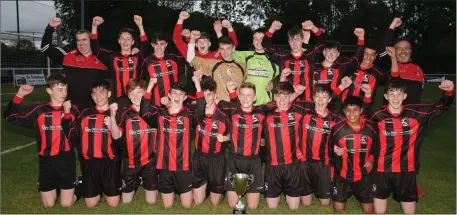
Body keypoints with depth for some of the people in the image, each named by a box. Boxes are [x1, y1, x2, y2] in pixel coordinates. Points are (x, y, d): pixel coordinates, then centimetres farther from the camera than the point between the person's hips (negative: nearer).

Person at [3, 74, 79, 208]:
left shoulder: (72, 110, -2)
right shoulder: (40, 111, 2)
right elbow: (11, 117, 4)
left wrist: (67, 114, -27)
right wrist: (19, 96, -6)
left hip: (66, 160, -1)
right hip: (46, 161, 2)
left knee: (66, 204, 0)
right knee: (48, 204, 8)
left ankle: (73, 187, 31)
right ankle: (44, 187, 39)